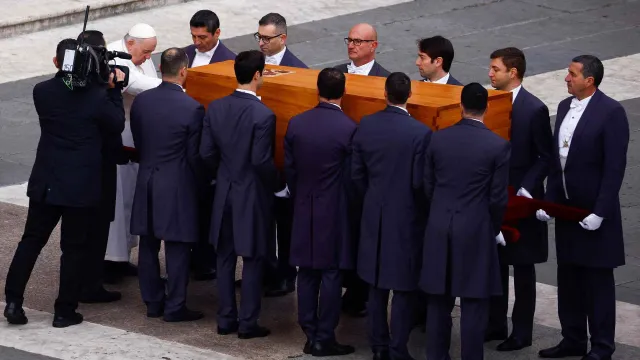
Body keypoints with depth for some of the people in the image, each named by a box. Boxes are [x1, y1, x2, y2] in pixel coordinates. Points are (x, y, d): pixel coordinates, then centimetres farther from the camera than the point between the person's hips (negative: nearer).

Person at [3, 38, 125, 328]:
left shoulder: (42, 92, -5)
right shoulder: (96, 96, -16)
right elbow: (117, 125, -1)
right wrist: (114, 89, 5)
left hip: (45, 183, 3)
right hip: (82, 185, -3)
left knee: (31, 240, 14)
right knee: (74, 247, 7)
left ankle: (13, 301, 10)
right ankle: (65, 311, 11)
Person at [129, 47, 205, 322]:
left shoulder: (140, 101, -1)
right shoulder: (192, 109, -16)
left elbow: (137, 143, 8)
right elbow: (195, 155, -10)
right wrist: (197, 182, 7)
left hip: (147, 183, 5)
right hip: (177, 186, -5)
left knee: (148, 246, 13)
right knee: (177, 248, 2)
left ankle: (153, 302, 21)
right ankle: (175, 307, 6)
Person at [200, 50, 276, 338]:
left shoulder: (215, 108, -2)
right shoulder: (263, 115, -20)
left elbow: (206, 152, 1)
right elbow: (262, 161, -21)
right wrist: (273, 182, -2)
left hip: (224, 193, 5)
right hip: (253, 195, -5)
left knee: (225, 257, 14)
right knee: (253, 260, 5)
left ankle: (225, 319, 19)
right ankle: (248, 323, 9)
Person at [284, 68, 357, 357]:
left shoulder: (296, 124, -3)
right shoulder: (348, 129, -16)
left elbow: (289, 170, 4)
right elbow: (352, 178, -10)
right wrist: (352, 212, 6)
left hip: (304, 212, 4)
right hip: (335, 213, -4)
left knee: (307, 273, 11)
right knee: (331, 274, 2)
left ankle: (310, 334, 16)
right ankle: (324, 339, 4)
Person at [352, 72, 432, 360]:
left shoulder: (365, 126, -4)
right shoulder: (420, 132, -17)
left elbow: (357, 173, 4)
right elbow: (420, 182, -14)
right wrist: (424, 211, 5)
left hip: (374, 216, 4)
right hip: (406, 217, -4)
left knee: (376, 285, 14)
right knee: (404, 288, 4)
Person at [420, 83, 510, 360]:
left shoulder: (438, 139, -1)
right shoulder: (498, 146, -10)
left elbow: (428, 186, 4)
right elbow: (498, 198, -8)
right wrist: (494, 229, 9)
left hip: (439, 229, 3)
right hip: (476, 231, -3)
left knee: (439, 300, 12)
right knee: (473, 303, 2)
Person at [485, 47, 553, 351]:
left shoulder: (534, 110, -13)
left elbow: (546, 157, -11)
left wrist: (524, 191, -18)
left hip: (520, 200, -5)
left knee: (522, 267, 5)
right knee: (494, 263, 12)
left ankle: (522, 331, 14)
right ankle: (496, 324, 23)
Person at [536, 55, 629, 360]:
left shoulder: (611, 113, -15)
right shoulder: (565, 107, 8)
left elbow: (615, 167, -17)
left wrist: (599, 212, -19)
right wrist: (549, 200, 6)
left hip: (594, 212, -7)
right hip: (566, 209, 7)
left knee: (598, 280, 2)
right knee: (568, 277, 14)